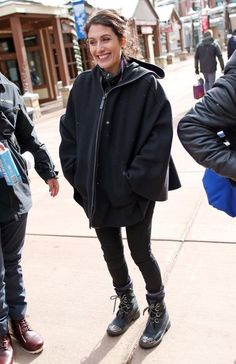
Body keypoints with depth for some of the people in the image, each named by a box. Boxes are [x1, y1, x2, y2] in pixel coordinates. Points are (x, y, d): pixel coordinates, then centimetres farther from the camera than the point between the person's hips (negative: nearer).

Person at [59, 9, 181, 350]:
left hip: (135, 192, -4)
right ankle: (127, 305, 45)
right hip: (95, 191, 5)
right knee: (111, 252, 18)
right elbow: (69, 133, 7)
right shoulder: (83, 84, 1)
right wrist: (78, 175, 0)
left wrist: (136, 179, -16)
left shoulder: (146, 82, -11)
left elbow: (160, 136, -15)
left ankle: (158, 311, 37)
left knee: (140, 253, 9)